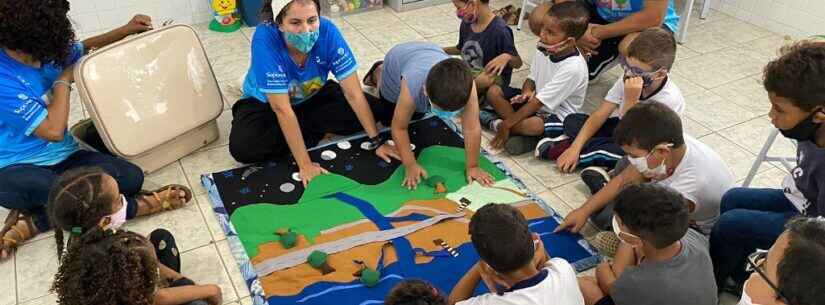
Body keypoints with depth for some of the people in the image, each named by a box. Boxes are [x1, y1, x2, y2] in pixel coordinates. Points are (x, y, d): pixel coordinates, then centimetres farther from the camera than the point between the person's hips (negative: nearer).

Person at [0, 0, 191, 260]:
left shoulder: (43, 52, 0)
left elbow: (86, 48, 20)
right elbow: (53, 130, -22)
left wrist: (126, 30, 4)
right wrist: (64, 81, -10)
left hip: (62, 158, 7)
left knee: (131, 176, -19)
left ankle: (36, 221, -14)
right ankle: (136, 204, -24)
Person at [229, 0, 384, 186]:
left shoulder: (327, 31, -29)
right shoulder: (265, 39, -35)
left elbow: (353, 92, -24)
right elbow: (282, 109, -35)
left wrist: (376, 141, -26)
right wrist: (304, 165, -35)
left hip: (313, 96, 2)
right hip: (265, 103, -2)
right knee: (242, 148, -28)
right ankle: (315, 131, -9)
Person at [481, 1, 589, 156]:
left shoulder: (573, 68, -30)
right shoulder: (545, 49, -9)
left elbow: (539, 102, -27)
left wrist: (507, 123, -22)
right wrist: (526, 92, -18)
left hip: (558, 116, -8)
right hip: (535, 99, 8)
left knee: (534, 125, -39)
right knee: (493, 91, -4)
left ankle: (497, 123, -11)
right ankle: (522, 134, -15)